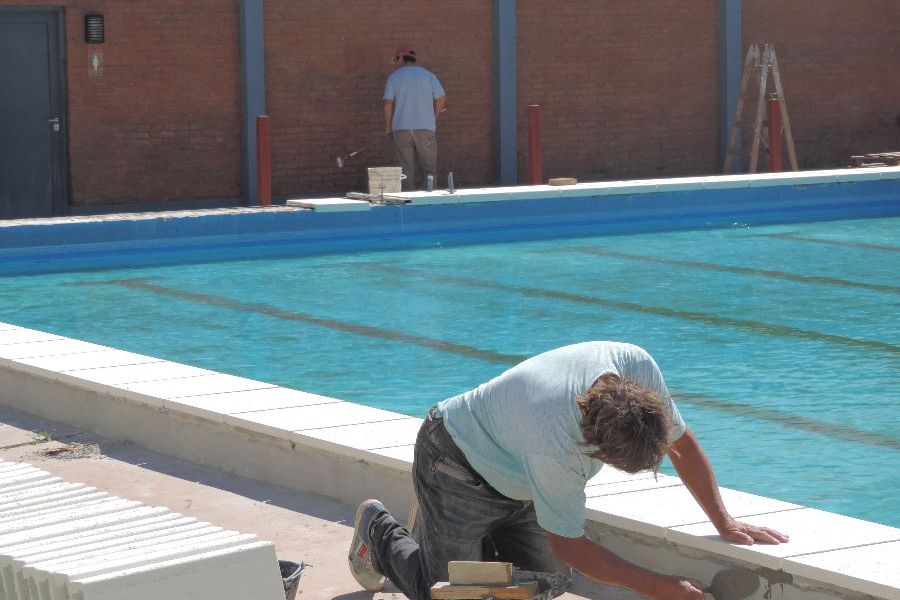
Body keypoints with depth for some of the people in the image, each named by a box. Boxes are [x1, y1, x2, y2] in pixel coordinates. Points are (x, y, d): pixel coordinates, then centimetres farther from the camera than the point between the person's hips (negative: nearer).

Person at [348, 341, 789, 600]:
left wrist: (725, 523, -12)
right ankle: (379, 532, 18)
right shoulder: (554, 448, -43)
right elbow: (569, 544, -27)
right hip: (459, 467, -7)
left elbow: (682, 444, -9)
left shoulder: (638, 366, -28)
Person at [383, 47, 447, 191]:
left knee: (406, 169, 2)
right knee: (429, 168, 3)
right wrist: (434, 118, 14)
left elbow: (388, 103, -3)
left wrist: (388, 126, 4)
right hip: (425, 127, 0)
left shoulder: (394, 77, 5)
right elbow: (442, 98, 2)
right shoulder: (428, 75, 8)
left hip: (401, 129, 0)